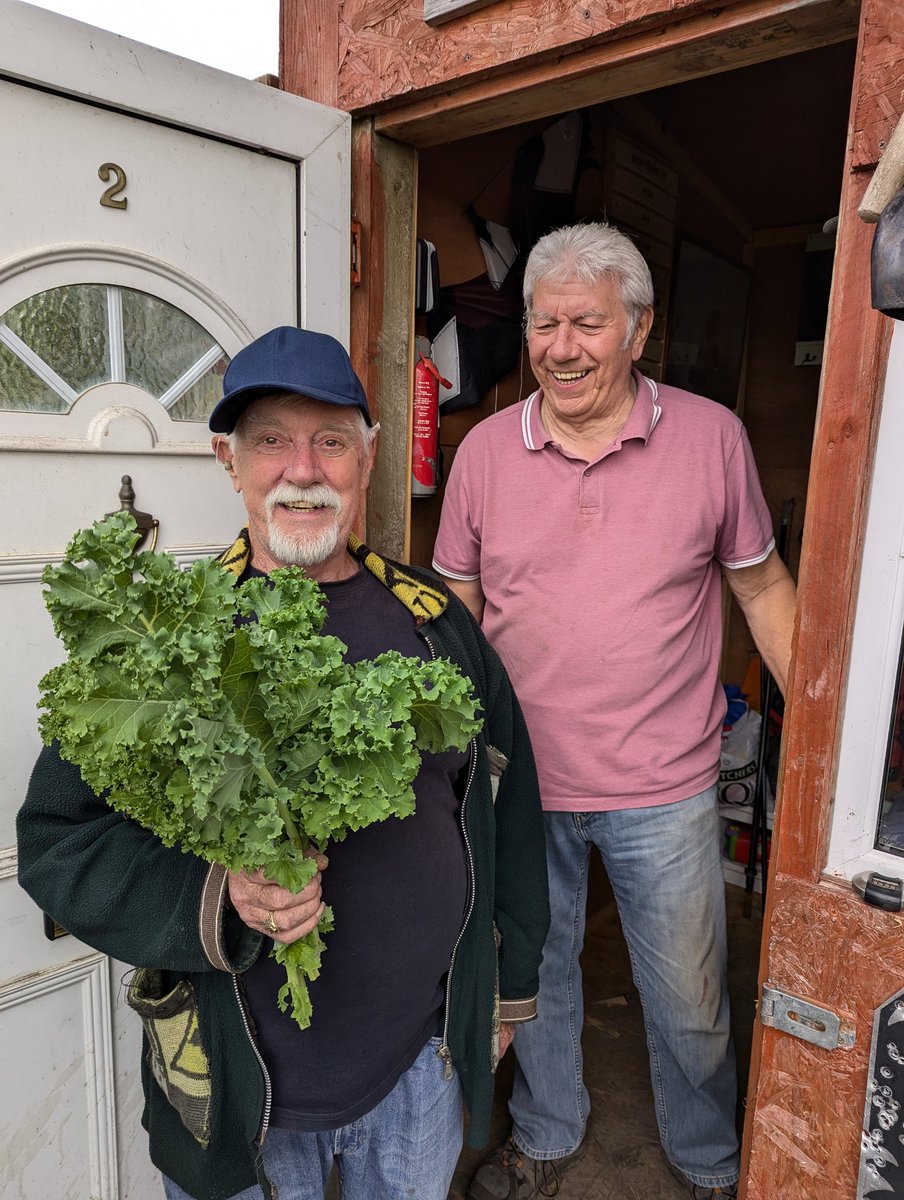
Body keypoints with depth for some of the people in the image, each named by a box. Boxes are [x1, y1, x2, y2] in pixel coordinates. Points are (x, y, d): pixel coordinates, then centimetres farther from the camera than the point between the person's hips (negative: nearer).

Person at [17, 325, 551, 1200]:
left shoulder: (436, 622, -4)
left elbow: (508, 808, 4)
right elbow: (58, 839, -10)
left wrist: (509, 987, 10)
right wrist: (214, 901, -27)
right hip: (238, 1087, -2)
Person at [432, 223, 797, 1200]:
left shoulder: (712, 436, -6)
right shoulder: (485, 448, -2)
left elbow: (763, 588, 3)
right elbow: (457, 609, 4)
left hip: (663, 790, -1)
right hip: (519, 779, 2)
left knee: (688, 1002, 18)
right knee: (534, 973, 22)